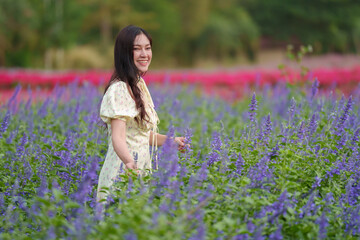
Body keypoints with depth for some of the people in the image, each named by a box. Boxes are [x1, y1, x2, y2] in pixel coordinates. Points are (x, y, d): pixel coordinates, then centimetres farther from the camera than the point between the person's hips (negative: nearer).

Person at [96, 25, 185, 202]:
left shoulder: (140, 84, 14)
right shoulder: (119, 89, -15)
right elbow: (118, 137, -25)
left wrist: (170, 140, 16)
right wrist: (129, 162, -43)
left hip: (141, 170, 9)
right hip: (122, 173, -9)